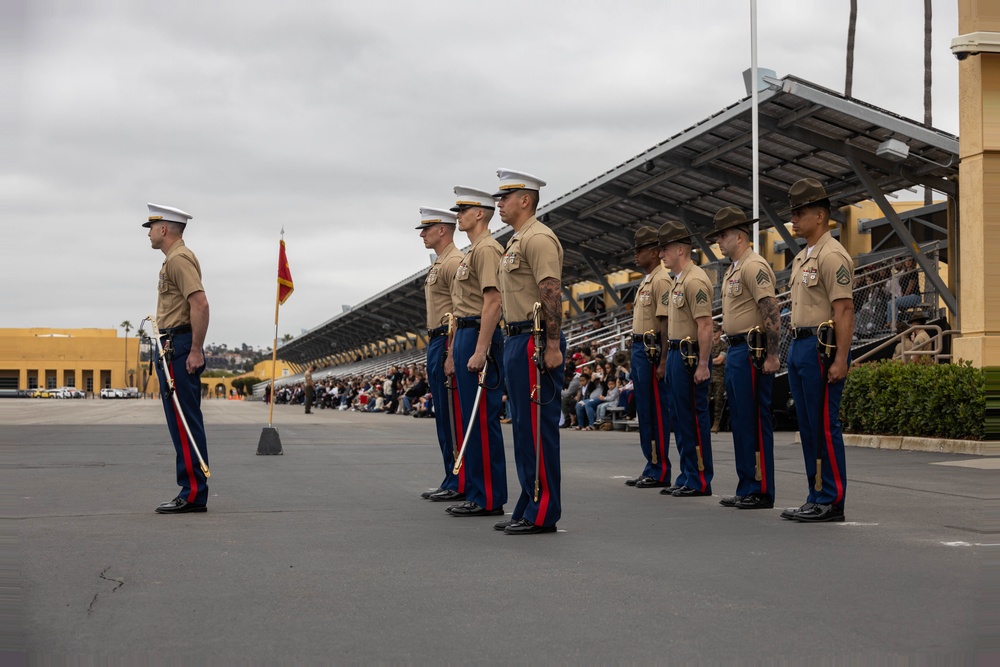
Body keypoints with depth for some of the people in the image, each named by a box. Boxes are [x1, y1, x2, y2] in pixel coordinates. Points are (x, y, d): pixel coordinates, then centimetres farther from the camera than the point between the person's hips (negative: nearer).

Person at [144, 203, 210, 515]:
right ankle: (192, 492, 14)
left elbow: (200, 304, -23)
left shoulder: (179, 259, -12)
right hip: (174, 347, 11)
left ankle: (193, 494, -7)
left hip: (179, 348, -11)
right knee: (184, 422, 11)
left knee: (184, 422, -9)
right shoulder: (175, 258, 21)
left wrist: (195, 351, -23)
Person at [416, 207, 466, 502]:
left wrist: (451, 353, -24)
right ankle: (451, 482, 16)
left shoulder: (454, 262, -11)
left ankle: (460, 484, -4)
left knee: (453, 417, -8)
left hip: (448, 344, -11)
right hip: (435, 344, 11)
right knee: (443, 417, 11)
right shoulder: (438, 265, 21)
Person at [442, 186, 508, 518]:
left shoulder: (487, 249, -11)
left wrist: (480, 351, -25)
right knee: (471, 420, 12)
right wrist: (455, 352, 23)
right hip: (465, 336, 11)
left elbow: (493, 302, -20)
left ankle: (489, 499, -4)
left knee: (482, 420, -8)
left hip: (480, 338, -11)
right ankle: (476, 493, 17)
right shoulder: (472, 252, 21)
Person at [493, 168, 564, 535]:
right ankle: (528, 508, 19)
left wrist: (553, 347, -24)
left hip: (535, 342, -11)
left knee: (537, 426, -7)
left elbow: (552, 294, -20)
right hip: (516, 340, 11)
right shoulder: (516, 241, 20)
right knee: (523, 426, 12)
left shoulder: (538, 238, -12)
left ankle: (542, 514, -3)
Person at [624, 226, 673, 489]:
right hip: (639, 349, 10)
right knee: (644, 411, 12)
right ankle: (651, 467, 18)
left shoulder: (661, 280, -13)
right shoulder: (645, 282, 19)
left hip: (651, 350, -10)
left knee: (656, 411, -6)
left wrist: (662, 361, -22)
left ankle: (660, 472, -2)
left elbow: (666, 323, -18)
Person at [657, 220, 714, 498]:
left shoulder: (695, 280, -16)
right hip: (676, 354, 10)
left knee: (694, 419, -5)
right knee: (680, 418, 13)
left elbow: (705, 325, -21)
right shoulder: (677, 281, 16)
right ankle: (687, 477, 19)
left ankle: (700, 481, 1)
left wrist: (703, 364, -24)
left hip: (690, 357, -10)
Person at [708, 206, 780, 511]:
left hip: (752, 353, -10)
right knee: (740, 422, 12)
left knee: (755, 422, -6)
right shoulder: (732, 271, 18)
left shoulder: (754, 266, -13)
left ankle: (761, 492, -1)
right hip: (735, 351, 10)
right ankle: (746, 489, 18)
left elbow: (771, 312, -20)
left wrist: (771, 356, -23)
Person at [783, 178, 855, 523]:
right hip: (799, 347, 10)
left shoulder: (832, 255, -12)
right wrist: (795, 350, 18)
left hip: (821, 347, -10)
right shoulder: (802, 257, 18)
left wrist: (840, 360, -23)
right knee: (808, 427, 11)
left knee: (825, 426, -6)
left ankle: (832, 501, 0)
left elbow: (844, 310, -18)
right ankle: (817, 498, 18)